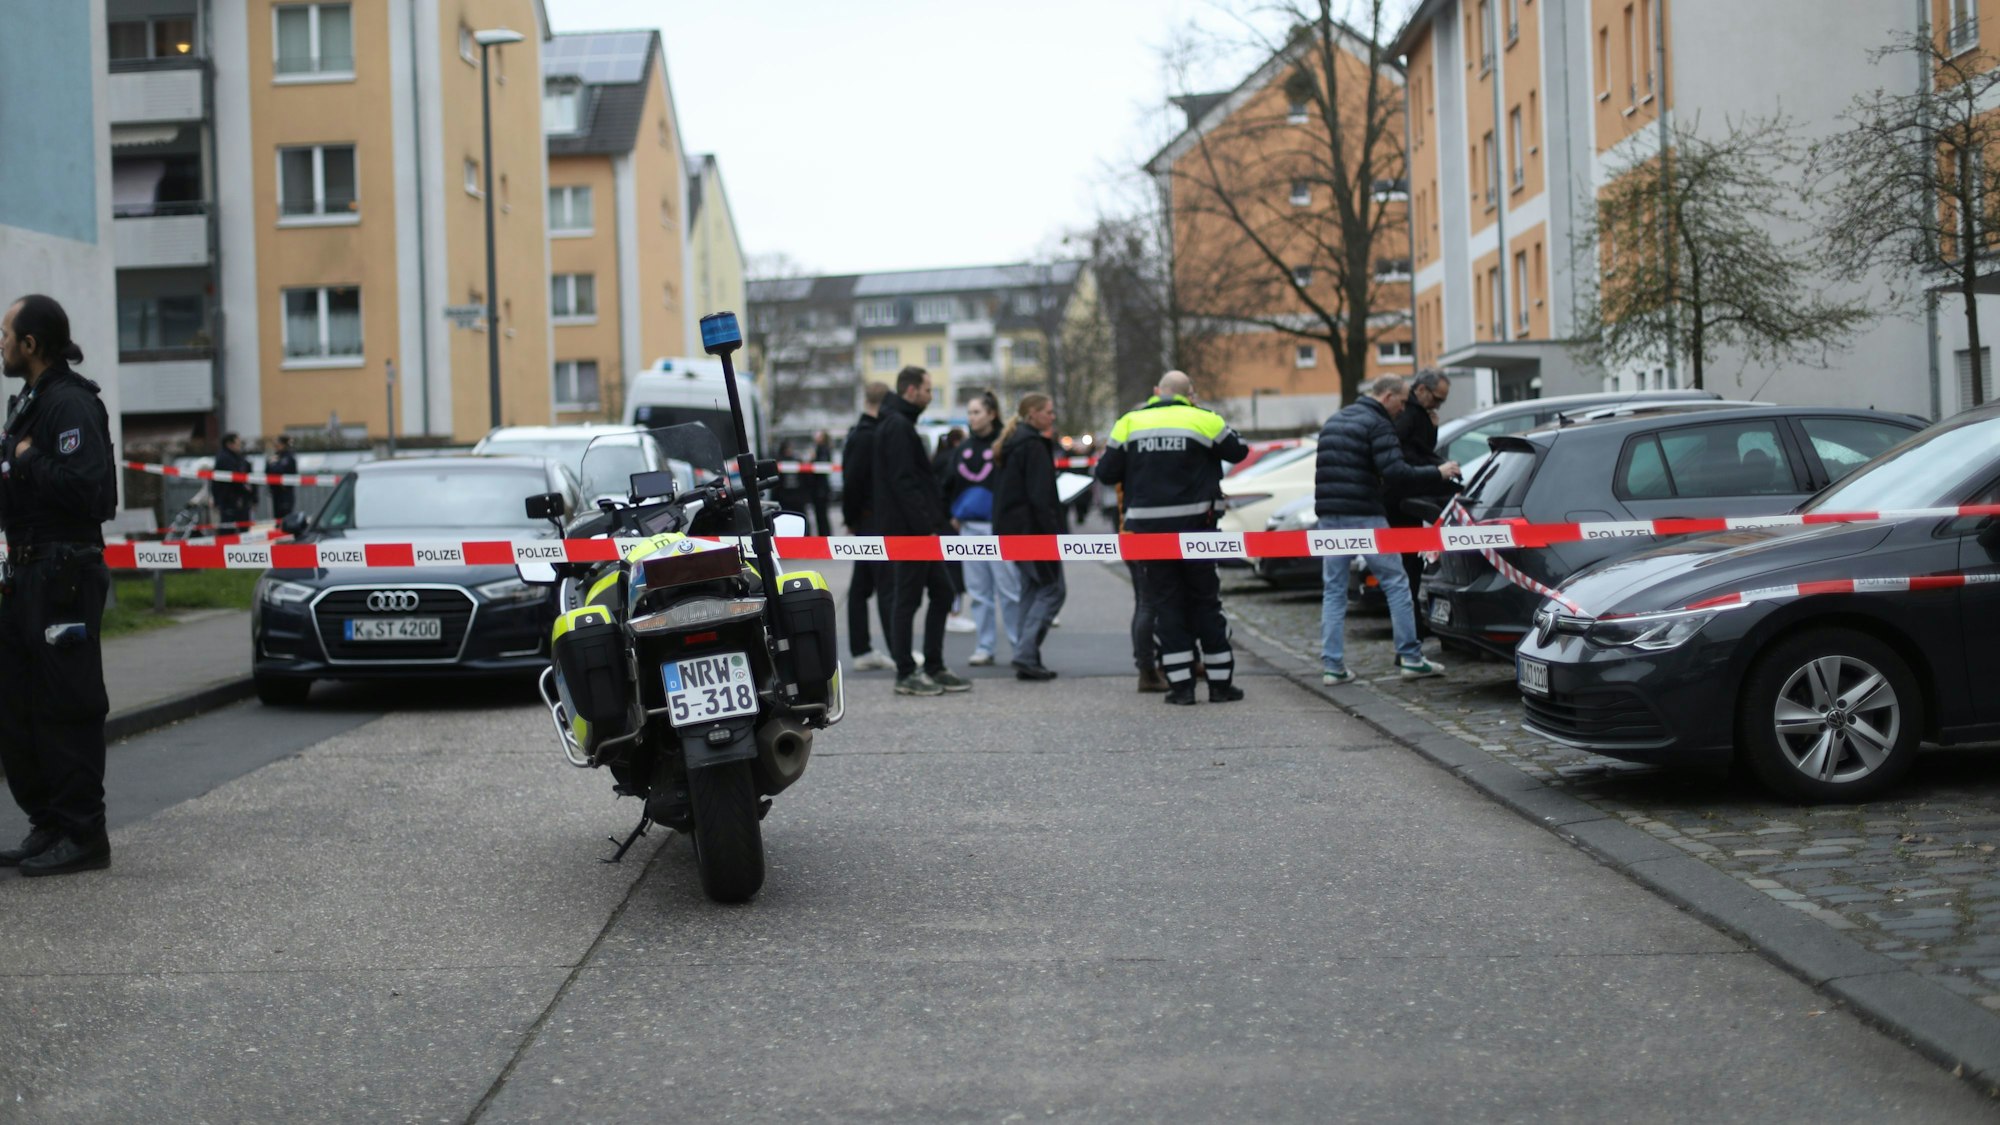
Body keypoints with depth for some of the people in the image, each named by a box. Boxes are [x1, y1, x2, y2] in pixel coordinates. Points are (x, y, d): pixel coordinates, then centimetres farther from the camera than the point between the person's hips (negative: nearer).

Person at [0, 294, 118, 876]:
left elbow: (85, 487, -26)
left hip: (63, 576, -10)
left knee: (66, 709, -5)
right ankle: (48, 826, 22)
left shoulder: (71, 404, -14)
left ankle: (82, 836, 2)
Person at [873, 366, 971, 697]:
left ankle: (934, 667, 18)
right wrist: (926, 528, -22)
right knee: (908, 600, -3)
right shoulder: (898, 427, -14)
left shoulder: (900, 424, 19)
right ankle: (906, 674, 4)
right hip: (908, 531, -10)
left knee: (941, 593, 13)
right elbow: (904, 483, -21)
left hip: (919, 532, 10)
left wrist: (942, 518, 17)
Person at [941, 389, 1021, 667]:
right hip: (970, 527, 6)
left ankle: (1020, 645, 4)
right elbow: (950, 485, 14)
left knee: (1009, 587, -5)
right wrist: (953, 514, 5)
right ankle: (986, 646, 14)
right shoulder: (963, 448, 13)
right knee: (978, 589, 7)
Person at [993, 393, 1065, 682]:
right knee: (1052, 589, -5)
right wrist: (1054, 532, -18)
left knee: (1032, 588, 13)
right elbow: (1039, 496, -19)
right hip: (1032, 528, -10)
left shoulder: (1013, 443, 17)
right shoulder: (1034, 445, -13)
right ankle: (1026, 654, -12)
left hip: (1012, 528, 10)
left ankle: (1027, 659, 10)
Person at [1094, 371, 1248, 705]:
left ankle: (1181, 685, 1)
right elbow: (1238, 451, 11)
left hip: (1147, 527, 1)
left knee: (1166, 604, 6)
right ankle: (1220, 683, 12)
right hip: (1194, 526, -1)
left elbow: (1106, 473, 4)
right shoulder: (1204, 420, -2)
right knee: (1205, 602, 9)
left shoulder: (1129, 423, 2)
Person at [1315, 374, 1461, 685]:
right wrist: (1437, 473, -10)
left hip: (1328, 516, 7)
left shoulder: (1333, 421, 19)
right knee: (1395, 582, 3)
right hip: (1363, 516, -7)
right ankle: (1410, 657, 3)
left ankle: (1332, 665, 3)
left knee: (1333, 589, 8)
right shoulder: (1377, 424, -8)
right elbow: (1395, 472, -18)